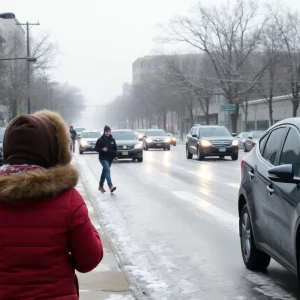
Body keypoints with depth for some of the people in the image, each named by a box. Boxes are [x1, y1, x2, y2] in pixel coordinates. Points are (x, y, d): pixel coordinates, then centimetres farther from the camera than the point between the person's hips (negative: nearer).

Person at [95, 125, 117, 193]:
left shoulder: (112, 140, 6)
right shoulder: (100, 140, -7)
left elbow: (115, 149, 11)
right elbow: (96, 148, -4)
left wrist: (116, 156, -3)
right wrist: (102, 149, -21)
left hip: (110, 158, 5)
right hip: (103, 158, -5)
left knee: (105, 171, 15)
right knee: (107, 170, -21)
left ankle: (101, 186, 30)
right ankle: (111, 187, -32)